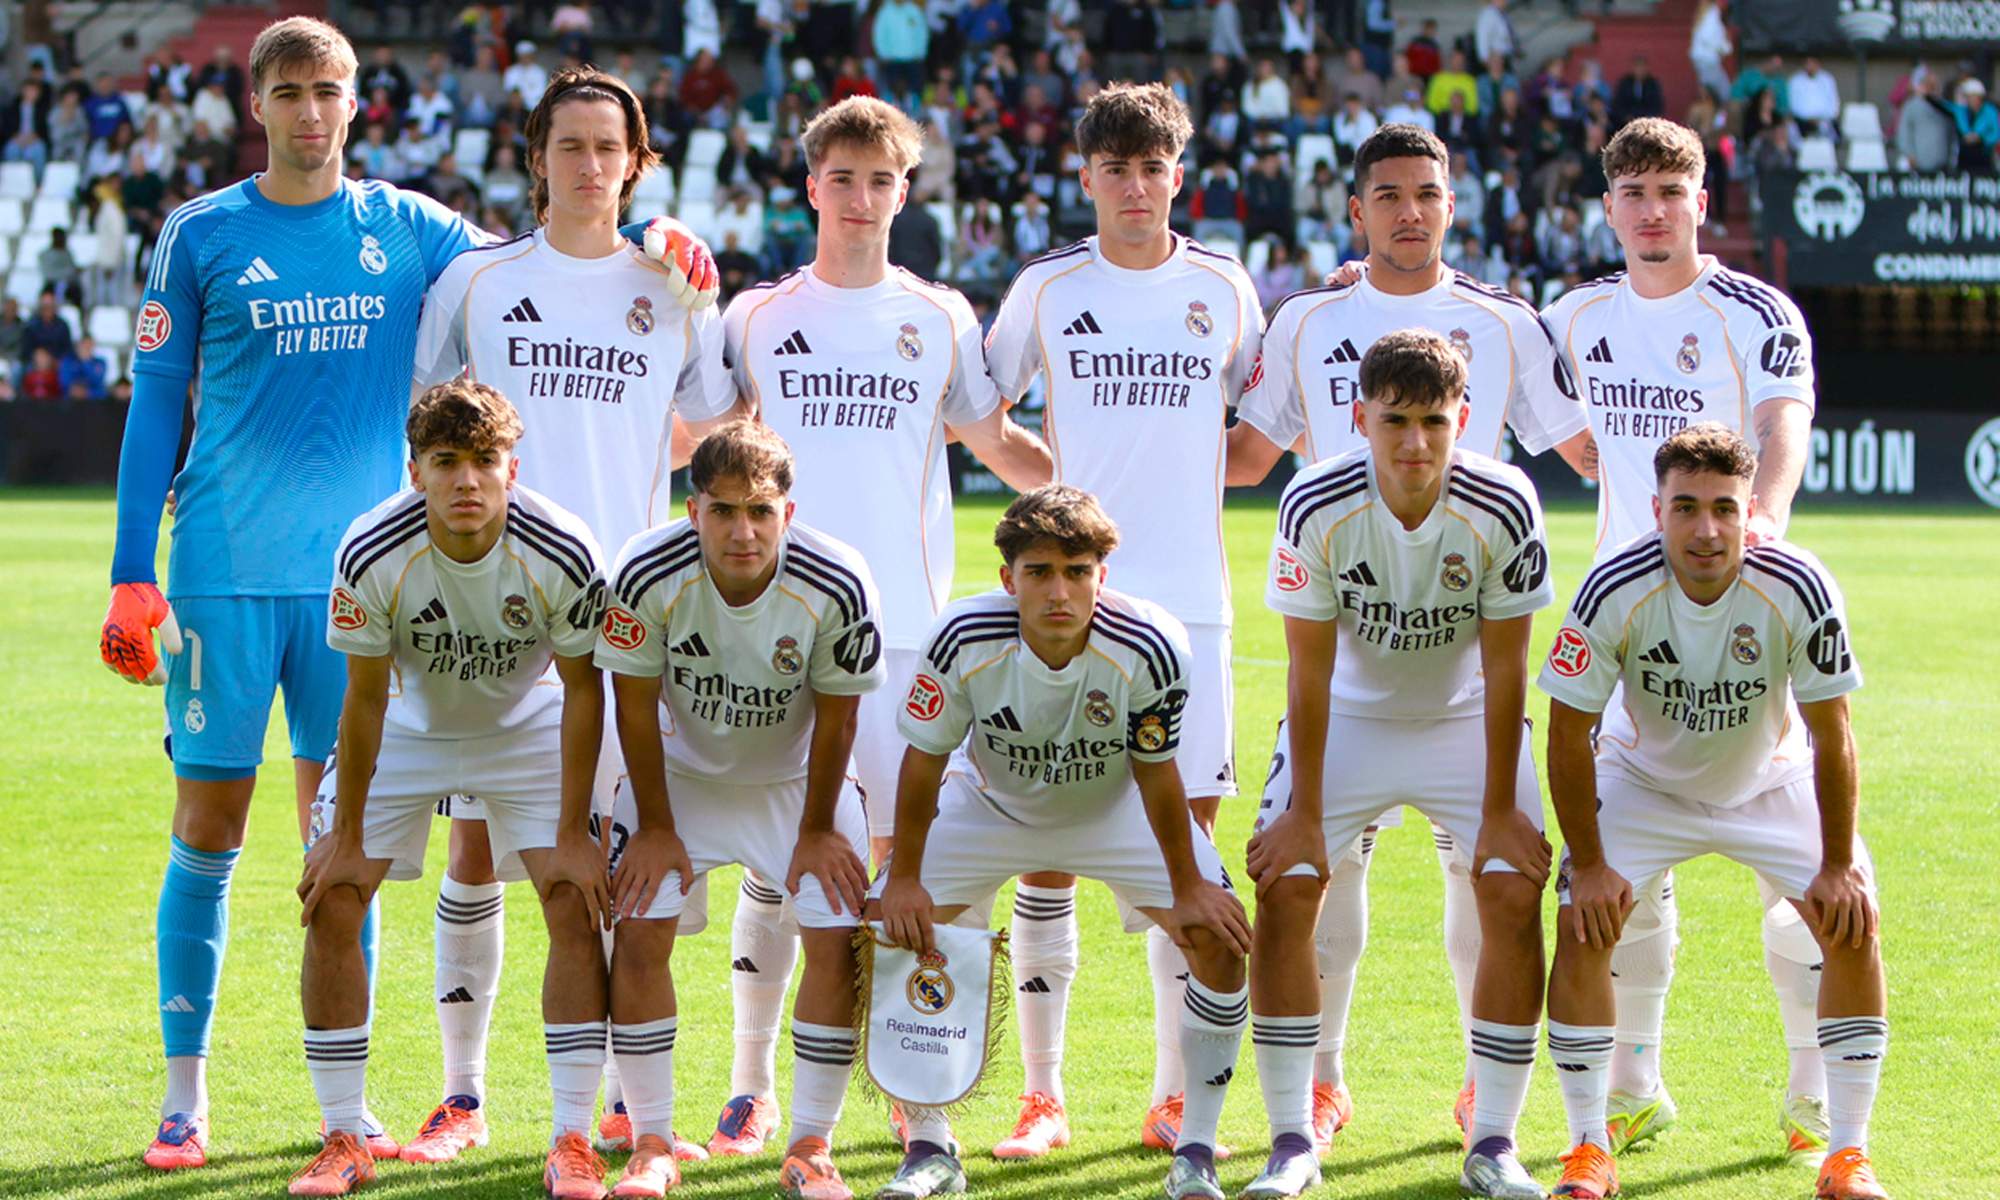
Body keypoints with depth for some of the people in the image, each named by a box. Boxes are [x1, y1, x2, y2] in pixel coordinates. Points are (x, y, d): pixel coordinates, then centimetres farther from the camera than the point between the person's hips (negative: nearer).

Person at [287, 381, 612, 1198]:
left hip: (528, 726, 0)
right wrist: (346, 837, -12)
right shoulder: (370, 556, -29)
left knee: (577, 903, -15)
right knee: (331, 905, -10)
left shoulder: (561, 554, -29)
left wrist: (573, 834, -16)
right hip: (406, 726, 0)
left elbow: (583, 687, -16)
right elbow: (365, 697, -17)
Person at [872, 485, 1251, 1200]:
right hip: (990, 805, 1)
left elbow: (1155, 773, -19)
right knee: (888, 932, -13)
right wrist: (904, 879, -14)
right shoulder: (964, 639, -32)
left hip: (1114, 810, 0)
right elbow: (924, 760, -17)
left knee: (1219, 939, -16)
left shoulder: (1148, 646, -33)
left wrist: (1188, 889, -12)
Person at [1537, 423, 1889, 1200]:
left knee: (1854, 925, -14)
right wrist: (1588, 863, -19)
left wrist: (1838, 865, -17)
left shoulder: (1798, 589, -28)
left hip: (1771, 782, 1)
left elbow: (1831, 735, -18)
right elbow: (1569, 734, -19)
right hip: (1642, 779, -1)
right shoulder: (1615, 591, -29)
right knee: (1583, 925, -19)